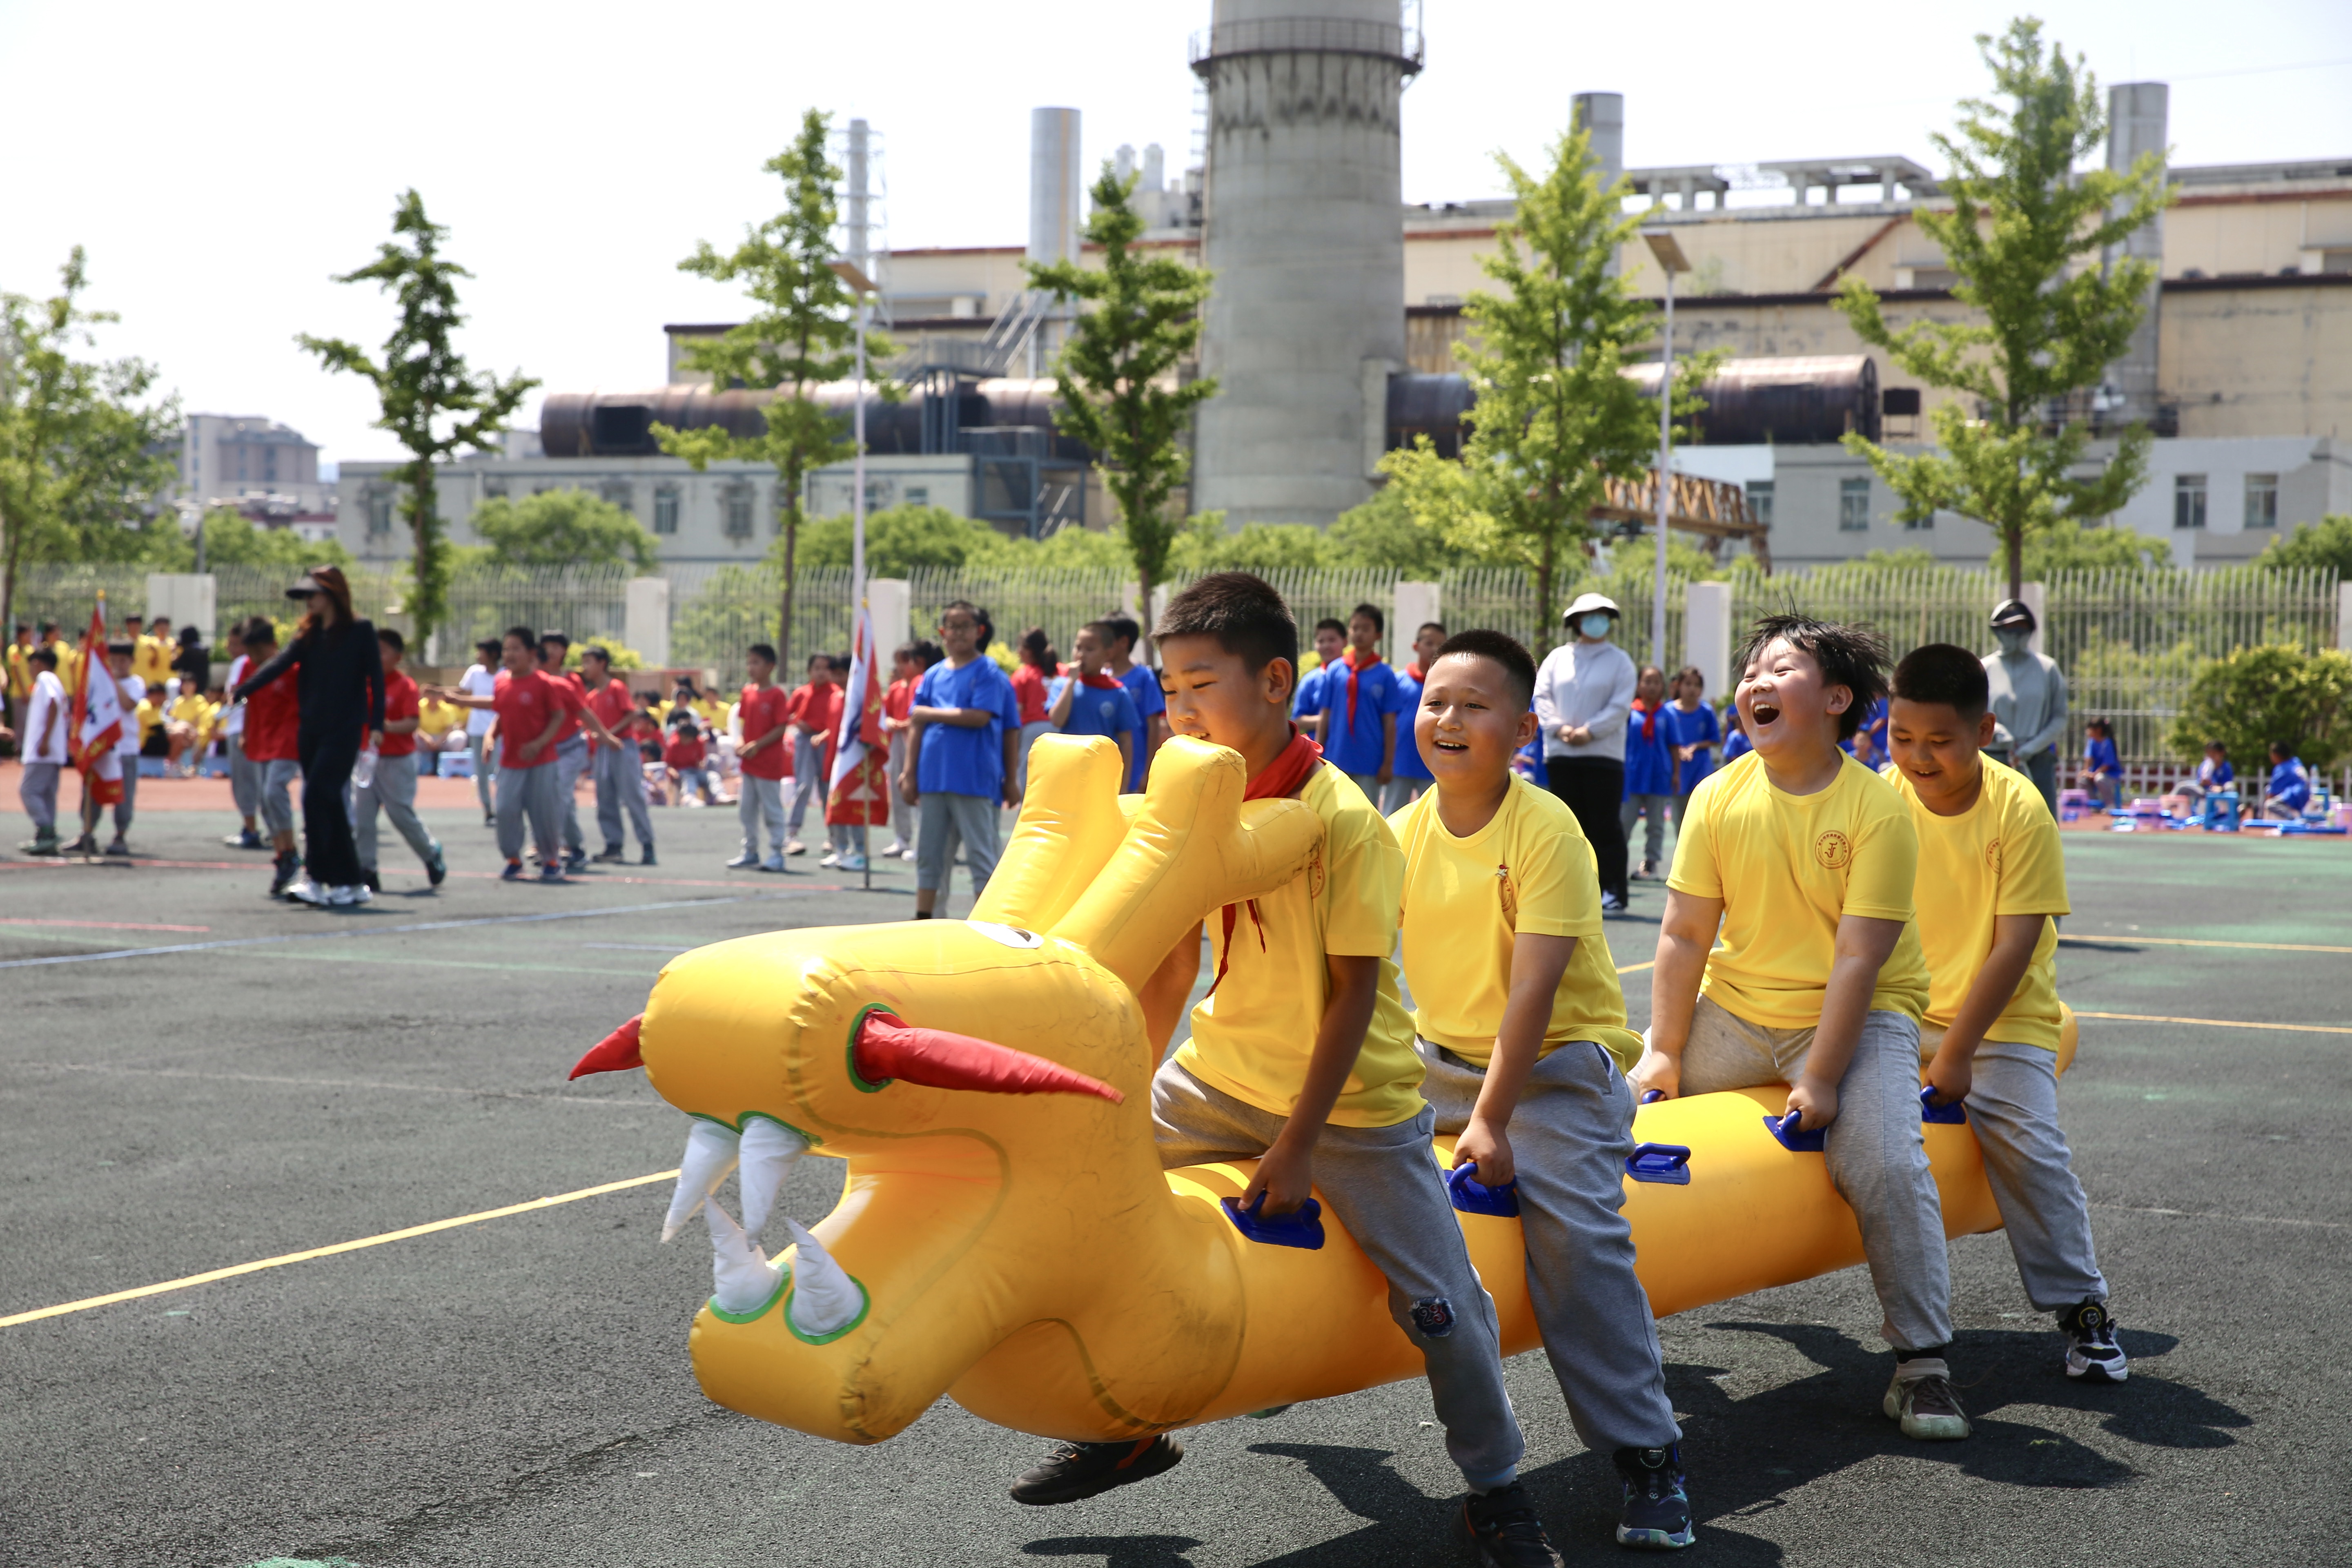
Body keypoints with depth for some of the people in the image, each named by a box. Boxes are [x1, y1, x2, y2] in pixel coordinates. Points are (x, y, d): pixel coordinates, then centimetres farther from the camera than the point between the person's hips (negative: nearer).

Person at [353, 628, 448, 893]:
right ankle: (367, 872, 4)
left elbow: (412, 723, -19)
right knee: (361, 816, -1)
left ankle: (431, 853, 23)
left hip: (397, 761, -5)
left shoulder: (406, 685, -9)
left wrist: (389, 727, -37)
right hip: (368, 759, 5)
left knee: (401, 815, -2)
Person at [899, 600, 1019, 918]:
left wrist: (931, 713, -7)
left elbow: (980, 717, -15)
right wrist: (909, 773, 8)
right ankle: (922, 923, 16)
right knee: (929, 853, 9)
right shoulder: (933, 675, 13)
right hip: (933, 778, 5)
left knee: (980, 855, -1)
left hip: (975, 780, -5)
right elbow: (917, 727, 12)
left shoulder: (989, 673, -2)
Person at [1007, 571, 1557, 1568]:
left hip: (1354, 1102, -6)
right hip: (1222, 1078, 6)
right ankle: (1125, 1429, 17)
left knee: (1440, 1305, -5)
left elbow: (1354, 993, -19)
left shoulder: (1343, 821, -22)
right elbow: (1173, 964, 3)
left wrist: (1296, 1148, -18)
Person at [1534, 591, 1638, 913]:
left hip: (1603, 753, -3)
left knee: (1606, 826, -4)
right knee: (1573, 826, 6)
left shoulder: (1619, 661, 3)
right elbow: (1541, 696, 4)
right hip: (1560, 754, 3)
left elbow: (1620, 706, -6)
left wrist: (1589, 732, -15)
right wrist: (1560, 728, -12)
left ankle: (1613, 893, -2)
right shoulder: (1558, 657, 11)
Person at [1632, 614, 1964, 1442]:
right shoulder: (1718, 799, -6)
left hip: (1859, 1017, -4)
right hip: (1735, 1012, 4)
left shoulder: (1879, 809, -16)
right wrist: (1664, 1053, -7)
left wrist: (1819, 1079, -22)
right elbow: (1684, 936, -4)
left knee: (1886, 1163, -23)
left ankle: (1921, 1364, -9)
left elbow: (1859, 958, -19)